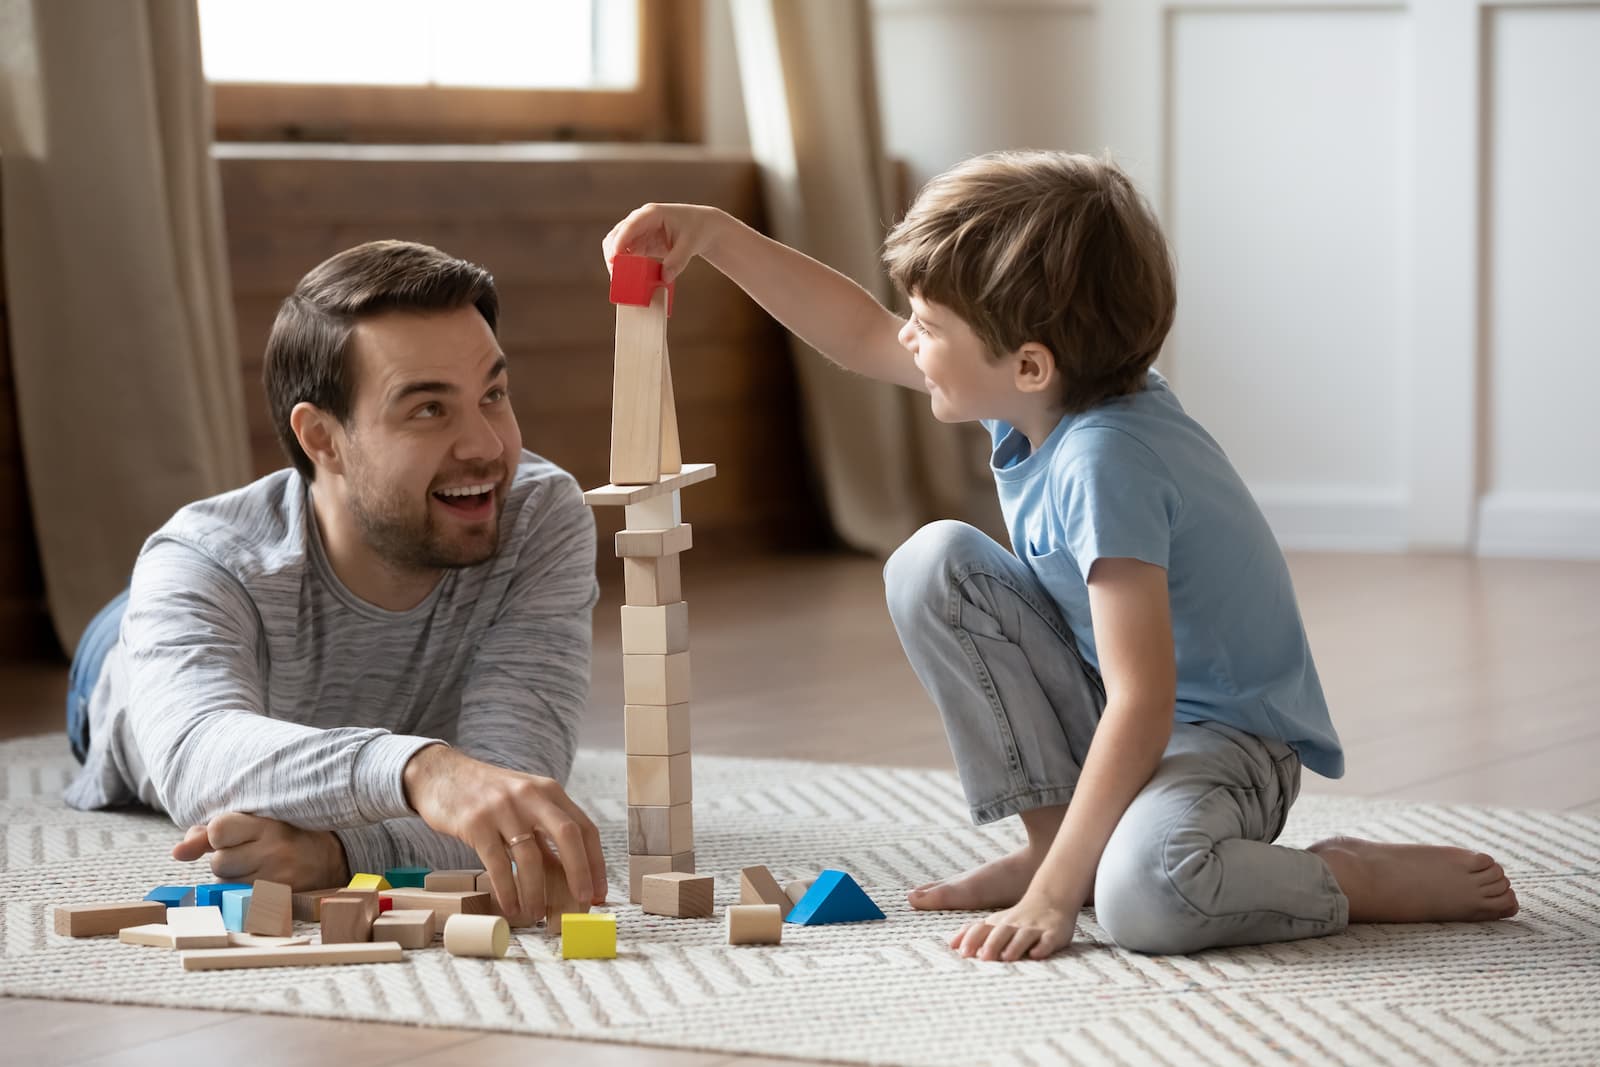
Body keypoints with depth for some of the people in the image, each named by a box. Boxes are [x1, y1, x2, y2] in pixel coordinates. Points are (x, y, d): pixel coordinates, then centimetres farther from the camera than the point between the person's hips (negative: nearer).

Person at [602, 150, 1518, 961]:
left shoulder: (1102, 462, -31)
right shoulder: (1046, 387, -5)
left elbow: (1142, 704, -34)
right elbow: (858, 337, 12)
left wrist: (1053, 895, -32)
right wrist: (714, 233, 6)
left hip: (1227, 740, -9)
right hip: (1112, 719, 9)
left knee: (1145, 891, -40)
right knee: (933, 567, -5)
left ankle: (1373, 879, -11)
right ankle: (1053, 835, 2)